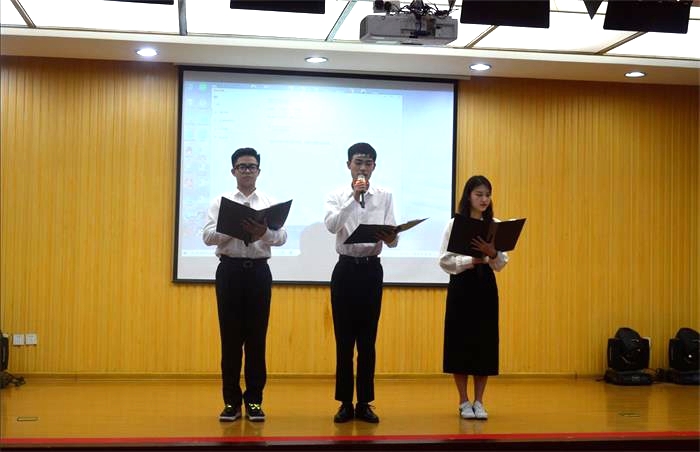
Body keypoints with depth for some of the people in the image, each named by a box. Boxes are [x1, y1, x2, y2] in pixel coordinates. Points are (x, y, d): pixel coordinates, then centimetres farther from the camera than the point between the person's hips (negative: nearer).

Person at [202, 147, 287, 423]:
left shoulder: (270, 203, 7)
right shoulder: (221, 202, 6)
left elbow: (282, 237, -4)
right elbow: (207, 236, -5)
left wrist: (264, 232, -26)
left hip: (258, 270, 1)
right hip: (230, 270, 0)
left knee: (256, 337, 4)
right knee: (230, 336, 3)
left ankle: (254, 400, 12)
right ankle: (231, 401, 12)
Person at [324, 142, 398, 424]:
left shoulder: (385, 197, 4)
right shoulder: (337, 196, 2)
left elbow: (392, 241, -2)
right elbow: (331, 226, -19)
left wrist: (390, 237, -25)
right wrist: (354, 197, -24)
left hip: (371, 270, 1)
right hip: (346, 269, -1)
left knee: (368, 340, 5)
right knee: (344, 340, 3)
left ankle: (364, 404, 14)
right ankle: (345, 403, 12)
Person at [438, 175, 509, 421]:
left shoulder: (495, 225, 6)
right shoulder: (454, 224, -2)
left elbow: (502, 264, 2)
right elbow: (445, 261, -7)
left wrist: (492, 254, -18)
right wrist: (472, 261, -17)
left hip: (486, 286, 3)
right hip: (461, 285, -2)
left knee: (485, 342, 3)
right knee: (460, 341, 1)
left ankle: (479, 402, 13)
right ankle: (464, 402, 12)